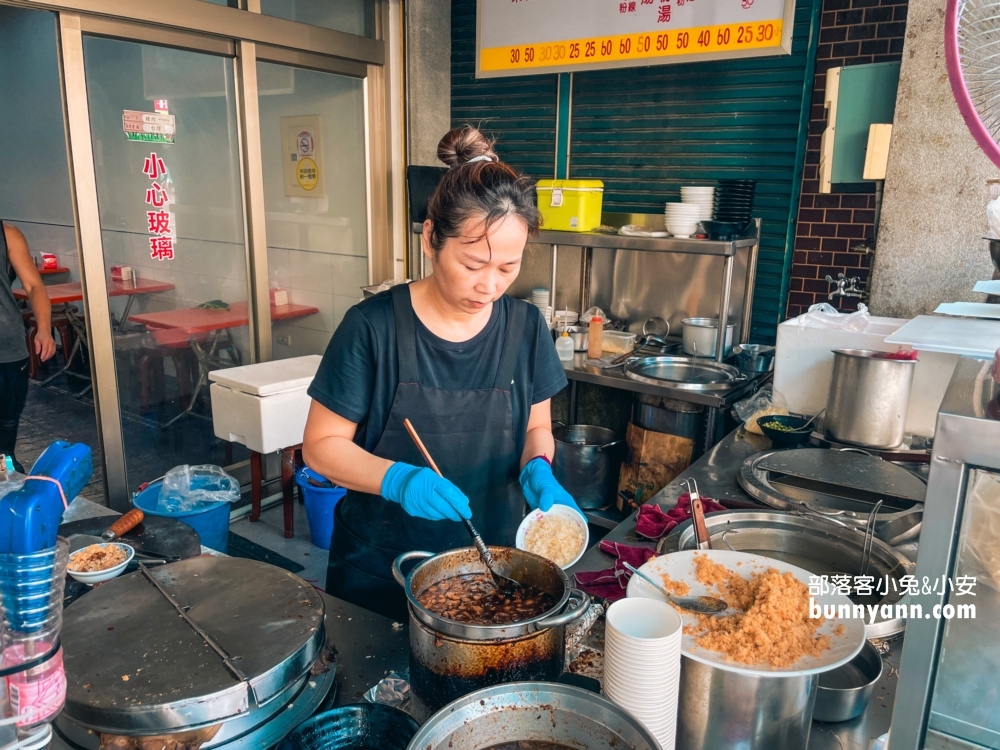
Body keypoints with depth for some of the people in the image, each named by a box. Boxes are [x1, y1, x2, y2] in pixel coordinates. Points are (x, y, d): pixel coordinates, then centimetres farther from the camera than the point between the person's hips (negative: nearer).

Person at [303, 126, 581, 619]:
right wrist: (396, 479, -29)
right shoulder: (373, 327, -17)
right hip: (379, 570, -2)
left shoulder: (525, 327, -7)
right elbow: (321, 444, -11)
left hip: (490, 564, 3)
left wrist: (537, 468, -15)